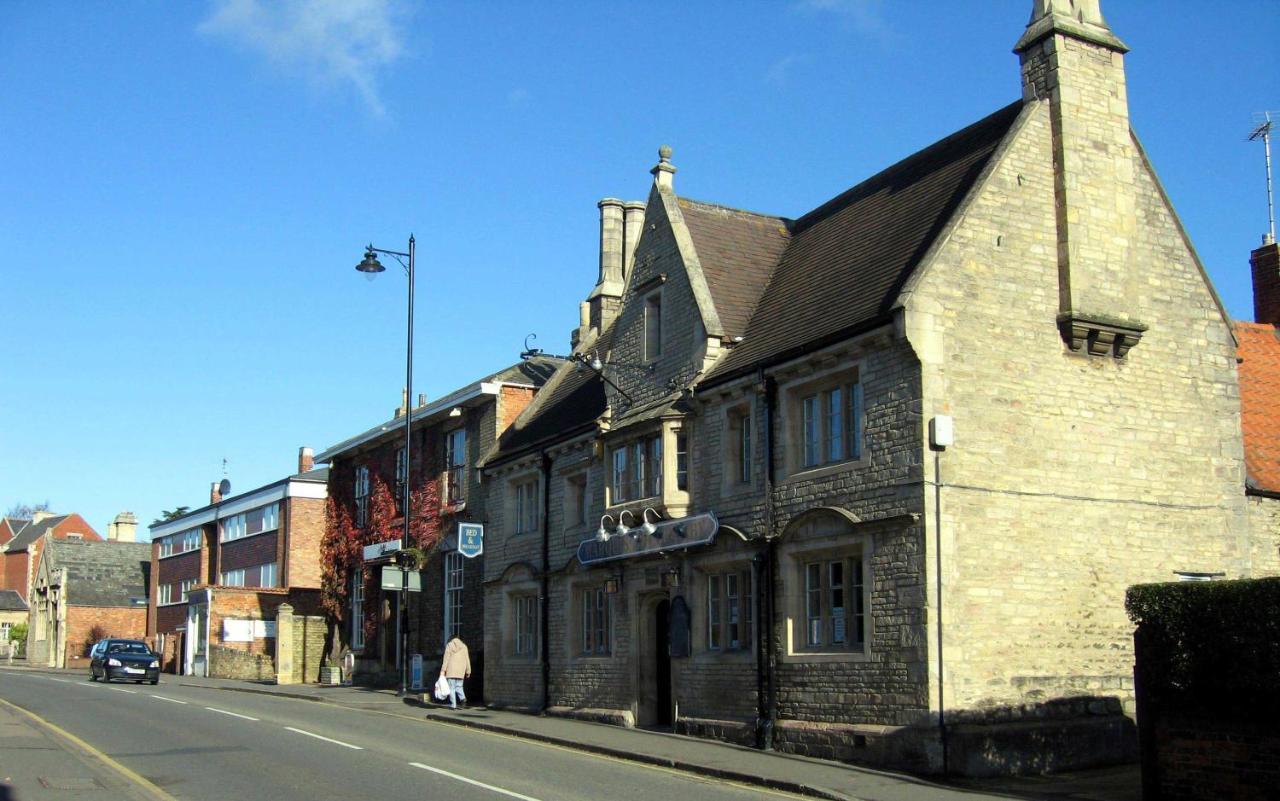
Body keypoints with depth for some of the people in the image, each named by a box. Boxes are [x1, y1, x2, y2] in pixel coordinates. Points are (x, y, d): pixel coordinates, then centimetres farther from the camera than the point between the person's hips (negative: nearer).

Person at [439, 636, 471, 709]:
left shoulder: (449, 646, 4)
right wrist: (468, 671, 12)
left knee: (451, 687, 0)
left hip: (451, 670, -3)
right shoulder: (463, 646, 11)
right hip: (460, 671, 3)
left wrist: (443, 670, -5)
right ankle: (463, 698, -14)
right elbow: (467, 659, 9)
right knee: (458, 686, 13)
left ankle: (453, 705, -7)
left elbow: (446, 659, -4)